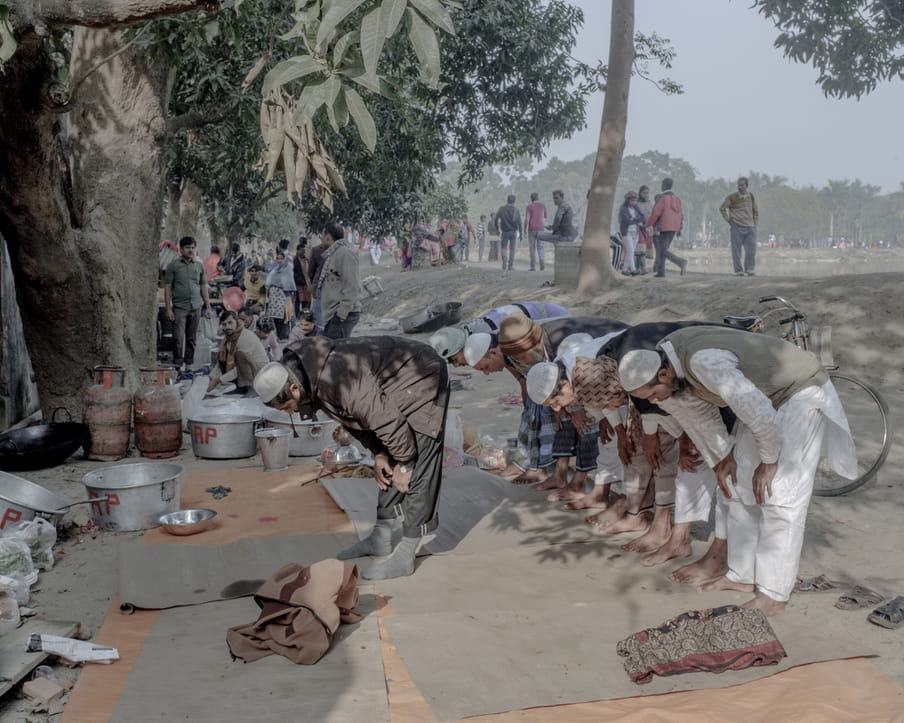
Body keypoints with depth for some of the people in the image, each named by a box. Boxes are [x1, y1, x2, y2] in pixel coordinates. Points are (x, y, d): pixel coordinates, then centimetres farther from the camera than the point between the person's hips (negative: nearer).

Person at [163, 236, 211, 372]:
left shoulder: (199, 265, 11)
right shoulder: (173, 265, 0)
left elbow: (203, 287, 15)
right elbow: (167, 288, -2)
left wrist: (207, 306, 10)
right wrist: (168, 309, -8)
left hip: (196, 306, 4)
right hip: (179, 307, -4)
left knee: (192, 338, 8)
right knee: (179, 339, -7)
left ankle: (189, 364, 17)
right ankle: (177, 365, -1)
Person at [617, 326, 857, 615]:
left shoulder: (704, 361, -38)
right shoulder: (661, 357, -9)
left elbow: (761, 414, -34)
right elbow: (698, 409, 6)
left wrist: (768, 462, -20)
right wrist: (724, 455, 6)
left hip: (802, 390, -9)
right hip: (764, 395, 9)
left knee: (778, 494, -13)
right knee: (741, 484, 8)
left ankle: (773, 594, -8)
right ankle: (742, 575, 16)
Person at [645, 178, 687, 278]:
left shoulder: (662, 198, -9)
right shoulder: (676, 199, 11)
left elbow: (656, 213, -12)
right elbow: (680, 214, 10)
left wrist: (648, 224, -1)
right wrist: (679, 228, 14)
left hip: (665, 228, -7)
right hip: (674, 228, 7)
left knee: (663, 251, -8)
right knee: (663, 249, 14)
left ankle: (681, 262, -27)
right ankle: (660, 271, 12)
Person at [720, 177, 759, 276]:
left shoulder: (751, 197, 9)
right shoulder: (732, 197, -3)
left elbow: (756, 211, 20)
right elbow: (722, 208, 4)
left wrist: (755, 223, 11)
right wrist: (729, 220, -1)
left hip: (750, 228, 3)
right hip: (737, 227, -3)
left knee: (751, 250, -2)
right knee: (736, 250, -2)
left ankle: (749, 269, 9)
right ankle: (738, 270, 4)